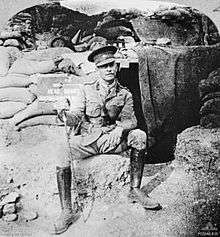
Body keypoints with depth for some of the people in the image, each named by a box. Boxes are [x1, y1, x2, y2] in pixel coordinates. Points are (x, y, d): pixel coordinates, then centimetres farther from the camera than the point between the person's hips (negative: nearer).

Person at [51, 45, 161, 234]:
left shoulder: (125, 94, 5)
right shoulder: (87, 89, 0)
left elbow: (130, 119, -4)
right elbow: (75, 118, -6)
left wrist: (120, 129, -27)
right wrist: (65, 113, -30)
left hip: (111, 139, 1)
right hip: (88, 139, -1)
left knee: (139, 136, -23)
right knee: (64, 151, -28)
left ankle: (135, 190, -10)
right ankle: (67, 212, -17)